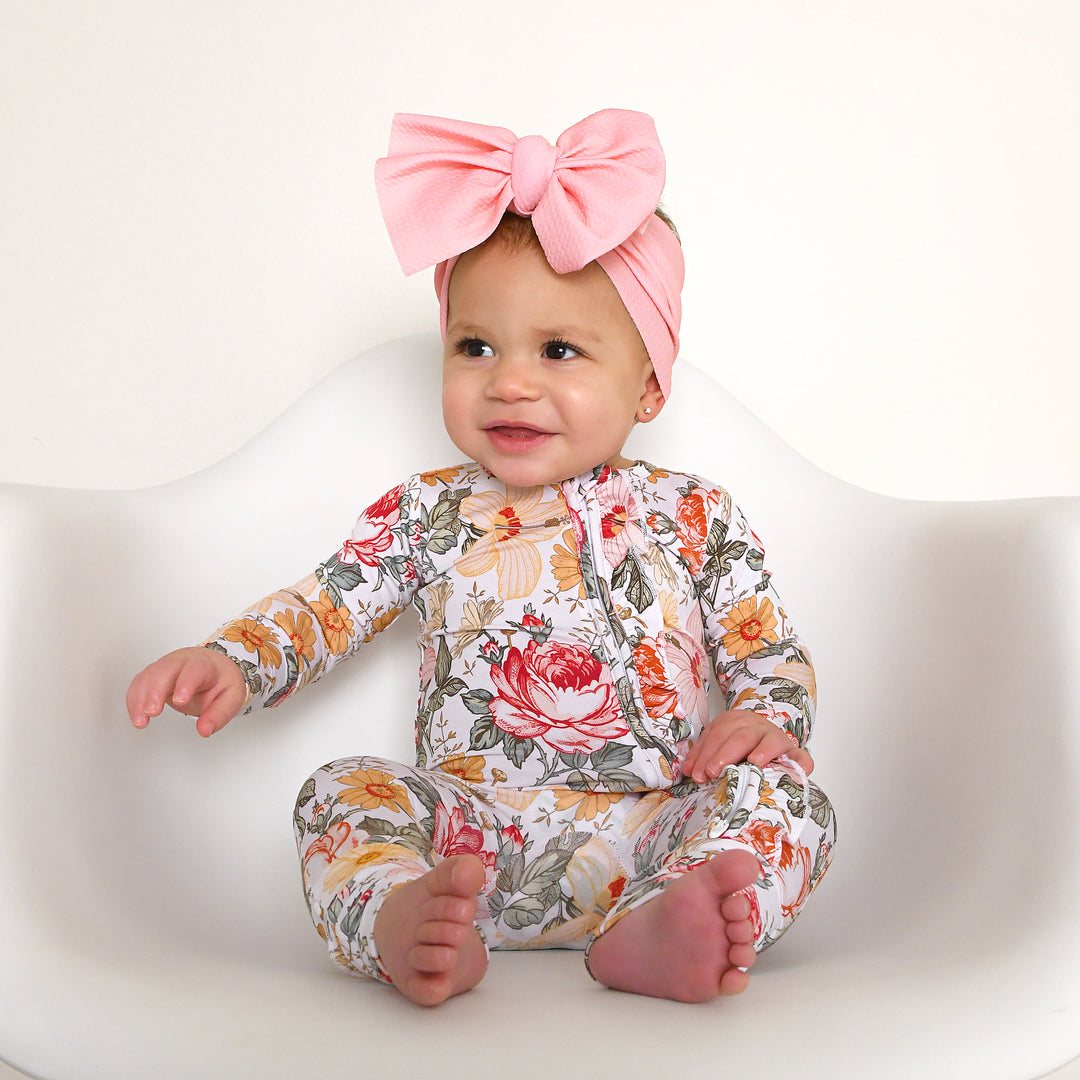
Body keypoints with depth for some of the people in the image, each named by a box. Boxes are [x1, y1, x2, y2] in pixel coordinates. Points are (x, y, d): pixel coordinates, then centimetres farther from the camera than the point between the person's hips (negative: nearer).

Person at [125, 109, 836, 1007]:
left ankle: (656, 932, -45)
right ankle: (399, 918, -44)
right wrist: (234, 662, -10)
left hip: (650, 834, 0)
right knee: (343, 791, -20)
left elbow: (771, 650, 10)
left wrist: (768, 719, -12)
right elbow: (324, 608, 9)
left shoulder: (692, 517, 8)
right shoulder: (429, 515, 10)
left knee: (785, 794, -23)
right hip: (473, 844, 1)